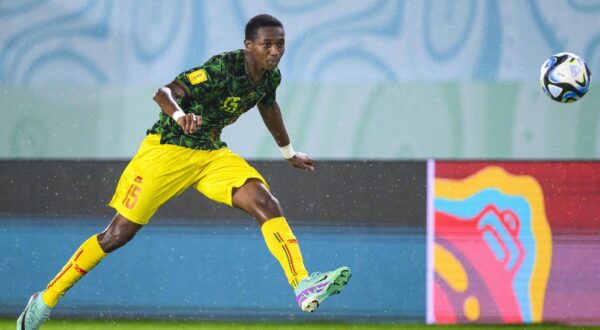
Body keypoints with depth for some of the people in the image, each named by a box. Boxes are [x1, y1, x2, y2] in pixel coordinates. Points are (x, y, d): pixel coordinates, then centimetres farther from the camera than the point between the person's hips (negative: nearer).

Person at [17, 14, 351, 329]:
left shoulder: (270, 76, -1)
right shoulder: (222, 69, -24)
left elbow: (269, 106, 24)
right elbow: (164, 92, -33)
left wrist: (289, 151, 37)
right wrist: (180, 116, -55)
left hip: (212, 154, 7)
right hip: (168, 149, -6)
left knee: (267, 204, -17)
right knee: (119, 233, -5)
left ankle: (304, 286, -26)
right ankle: (46, 299, 7)